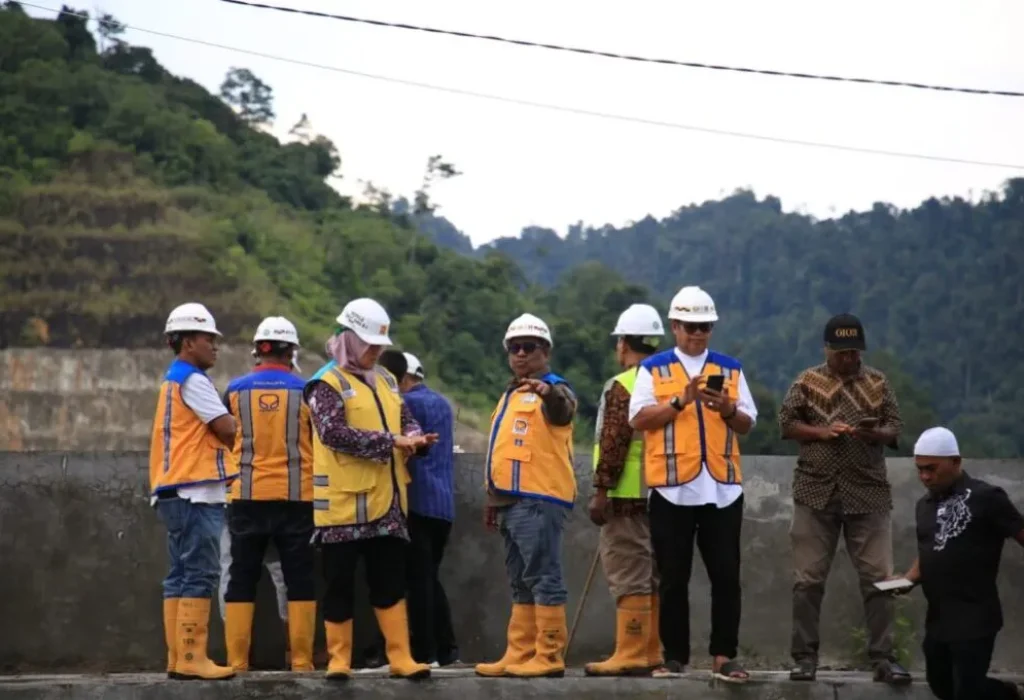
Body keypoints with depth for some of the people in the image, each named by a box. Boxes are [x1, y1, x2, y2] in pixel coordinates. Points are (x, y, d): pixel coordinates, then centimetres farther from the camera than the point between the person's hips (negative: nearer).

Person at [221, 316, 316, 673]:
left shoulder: (236, 390, 2)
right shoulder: (304, 391, -1)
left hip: (248, 496, 1)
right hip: (296, 497, -1)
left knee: (242, 580, 6)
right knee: (300, 580, 5)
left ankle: (237, 661, 3)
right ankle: (301, 660, 2)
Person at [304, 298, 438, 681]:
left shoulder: (386, 380, 15)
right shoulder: (327, 383, -8)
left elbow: (405, 419, 21)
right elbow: (333, 432, -21)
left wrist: (415, 438, -5)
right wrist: (392, 442, -22)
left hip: (386, 500, 6)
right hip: (344, 502, -6)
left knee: (390, 581, 6)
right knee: (340, 583, 1)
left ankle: (400, 657, 8)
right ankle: (339, 659, 8)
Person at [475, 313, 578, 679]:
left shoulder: (553, 391, -4)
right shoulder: (511, 396, 23)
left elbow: (561, 410, -30)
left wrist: (547, 392, -53)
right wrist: (493, 499, 27)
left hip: (539, 500, -10)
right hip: (513, 500, 10)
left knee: (543, 578, -10)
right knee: (522, 583, 12)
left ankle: (549, 656, -10)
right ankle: (519, 655, 16)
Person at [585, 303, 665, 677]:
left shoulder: (622, 387, -11)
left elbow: (613, 443, -17)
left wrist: (601, 490, -15)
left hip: (628, 494, -8)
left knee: (628, 575, -8)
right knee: (654, 575, 12)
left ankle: (630, 654, -9)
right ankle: (652, 653, 16)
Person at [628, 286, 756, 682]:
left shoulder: (730, 369, 13)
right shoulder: (653, 369, 7)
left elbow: (747, 424, 9)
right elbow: (639, 419, -4)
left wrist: (727, 410, -12)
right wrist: (681, 401, -15)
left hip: (722, 488, 2)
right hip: (672, 489, -2)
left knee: (726, 576, -2)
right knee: (673, 579, 3)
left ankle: (724, 656, 1)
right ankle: (674, 656, 10)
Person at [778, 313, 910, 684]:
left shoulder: (877, 383, 8)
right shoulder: (807, 382, 4)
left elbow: (896, 428, 6)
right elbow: (786, 423, 2)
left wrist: (874, 434, -16)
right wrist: (822, 432, -14)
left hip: (868, 492, 1)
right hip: (816, 491, -1)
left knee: (878, 578, -3)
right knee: (808, 579, 1)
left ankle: (883, 658, 1)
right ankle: (805, 657, 8)